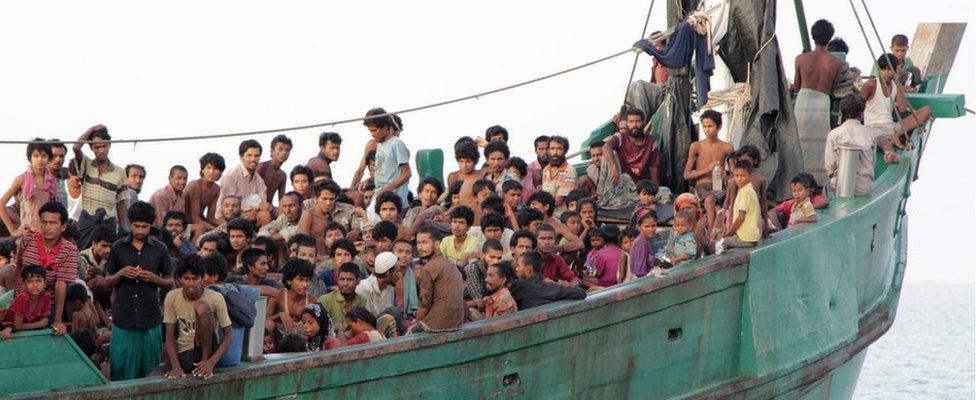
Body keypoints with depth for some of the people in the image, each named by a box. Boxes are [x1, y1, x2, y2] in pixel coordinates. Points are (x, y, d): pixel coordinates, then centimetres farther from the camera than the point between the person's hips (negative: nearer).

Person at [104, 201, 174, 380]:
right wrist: (121, 274, -11)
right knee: (122, 368, -1)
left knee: (149, 369, 3)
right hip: (123, 317, 0)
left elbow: (170, 283, 10)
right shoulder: (118, 248, 6)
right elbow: (107, 282, 10)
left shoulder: (160, 249, 6)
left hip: (150, 318, 0)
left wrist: (154, 278, -11)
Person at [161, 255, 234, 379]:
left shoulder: (215, 298, -11)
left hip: (205, 351, -2)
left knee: (202, 307, -25)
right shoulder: (172, 297, -4)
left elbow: (229, 335, -8)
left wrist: (211, 362, -22)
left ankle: (206, 360, -15)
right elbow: (170, 335, -1)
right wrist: (175, 366, -16)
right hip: (182, 354, 2)